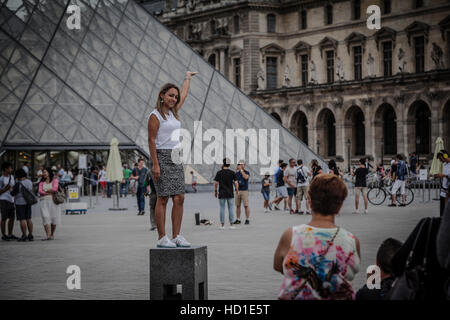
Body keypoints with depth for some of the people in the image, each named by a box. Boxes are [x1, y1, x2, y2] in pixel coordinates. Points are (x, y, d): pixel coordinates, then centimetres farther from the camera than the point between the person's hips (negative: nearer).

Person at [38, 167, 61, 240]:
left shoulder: (55, 180, 6)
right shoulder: (42, 182, 15)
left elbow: (54, 189, -10)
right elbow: (40, 191, 1)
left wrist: (45, 191, -1)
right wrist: (49, 193, -9)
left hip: (53, 201, -2)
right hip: (44, 201, 2)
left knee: (53, 217, 0)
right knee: (45, 217, -13)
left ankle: (52, 234, 14)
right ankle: (48, 235, -19)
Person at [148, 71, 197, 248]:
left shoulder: (173, 112, 15)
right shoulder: (155, 116, -7)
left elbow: (183, 95, 33)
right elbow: (151, 141, -11)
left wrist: (187, 78, 47)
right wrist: (155, 165, -17)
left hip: (176, 159, 8)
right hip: (162, 157, -8)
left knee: (179, 199, 2)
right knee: (163, 199, -7)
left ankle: (176, 236, 6)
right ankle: (162, 238, -4)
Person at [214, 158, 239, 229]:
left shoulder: (219, 173, -2)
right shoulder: (232, 173, -1)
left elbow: (216, 183, -3)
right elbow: (236, 182, -5)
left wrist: (215, 191, 9)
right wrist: (237, 190, 10)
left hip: (221, 194, 0)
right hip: (230, 194, 0)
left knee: (222, 209, 4)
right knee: (230, 209, 5)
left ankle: (222, 225, 3)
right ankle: (231, 224, 4)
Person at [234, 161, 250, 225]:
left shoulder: (247, 172, 2)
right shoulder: (237, 173, 13)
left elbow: (246, 177, -19)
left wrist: (241, 169, -15)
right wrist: (235, 171, -4)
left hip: (244, 191, -4)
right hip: (237, 191, 4)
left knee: (246, 206, -6)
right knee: (238, 205, 5)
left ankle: (247, 219, -2)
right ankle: (238, 219, 11)